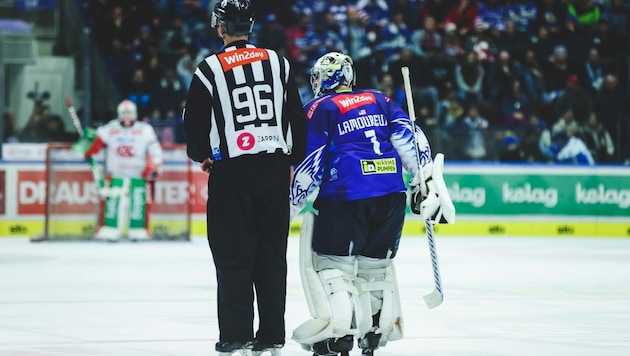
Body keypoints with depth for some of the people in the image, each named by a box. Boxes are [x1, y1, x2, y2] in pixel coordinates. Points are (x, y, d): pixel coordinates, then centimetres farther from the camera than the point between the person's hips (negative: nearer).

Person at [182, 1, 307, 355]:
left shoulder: (210, 70, -4)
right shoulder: (279, 63, 6)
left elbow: (194, 122, 0)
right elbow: (298, 117, 8)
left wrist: (202, 155, 19)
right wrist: (294, 161, 18)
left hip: (230, 170, -3)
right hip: (275, 169, 3)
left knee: (233, 254, 1)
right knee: (272, 252, 9)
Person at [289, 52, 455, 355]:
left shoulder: (319, 108, 6)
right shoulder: (379, 100, 20)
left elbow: (311, 163, -1)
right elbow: (408, 135, 8)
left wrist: (291, 206, 6)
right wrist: (425, 179, 7)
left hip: (346, 194, -5)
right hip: (392, 193, 5)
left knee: (332, 260, 2)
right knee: (376, 259, 19)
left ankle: (338, 327, -11)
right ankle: (380, 326, 19)